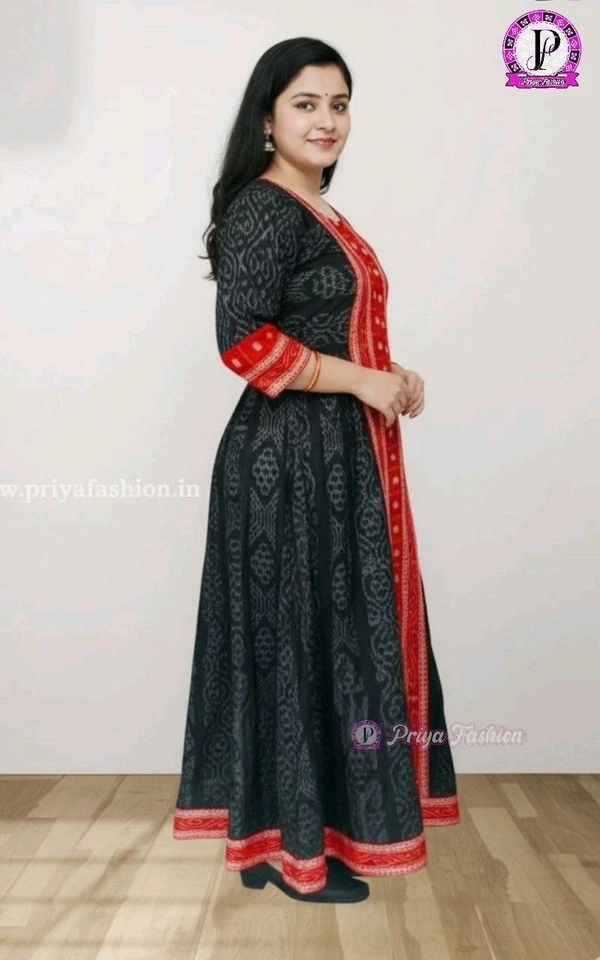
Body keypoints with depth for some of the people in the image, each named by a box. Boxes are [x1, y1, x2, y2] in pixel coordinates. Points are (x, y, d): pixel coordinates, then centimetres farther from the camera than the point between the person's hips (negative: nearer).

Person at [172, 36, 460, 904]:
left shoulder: (316, 212, 18)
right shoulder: (262, 211, -10)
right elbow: (244, 342, -21)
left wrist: (390, 375, 5)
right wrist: (363, 382, -15)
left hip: (336, 452, 10)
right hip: (290, 456, -10)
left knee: (335, 632, 14)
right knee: (297, 637, -1)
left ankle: (291, 823, 30)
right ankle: (291, 846, 17)